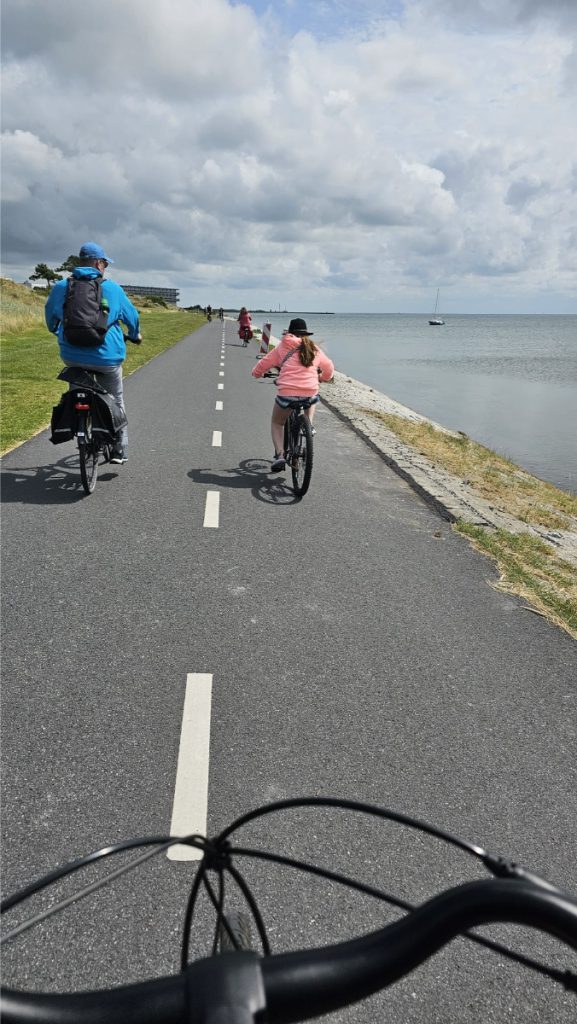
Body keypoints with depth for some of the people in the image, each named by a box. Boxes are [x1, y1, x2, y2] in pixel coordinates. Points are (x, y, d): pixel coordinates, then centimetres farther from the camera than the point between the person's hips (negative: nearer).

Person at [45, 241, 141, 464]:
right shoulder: (113, 289, -3)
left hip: (72, 357, 2)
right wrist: (135, 336, 31)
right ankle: (119, 450, 19)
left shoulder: (60, 287, 3)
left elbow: (50, 315, 21)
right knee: (116, 401, 15)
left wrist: (55, 330, 43)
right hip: (106, 356, -2)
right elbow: (132, 317, 9)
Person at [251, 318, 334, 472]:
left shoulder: (282, 348, 9)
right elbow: (329, 368, 26)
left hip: (287, 394, -2)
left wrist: (256, 373, 33)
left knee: (277, 423, 22)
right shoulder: (314, 349, 15)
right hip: (310, 394, 2)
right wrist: (322, 377, 47)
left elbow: (262, 365, 11)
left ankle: (280, 455, 3)